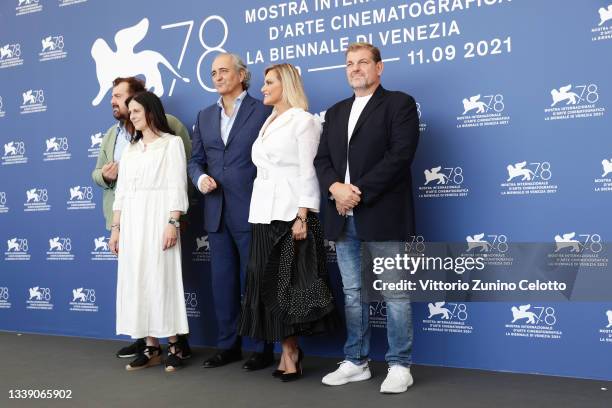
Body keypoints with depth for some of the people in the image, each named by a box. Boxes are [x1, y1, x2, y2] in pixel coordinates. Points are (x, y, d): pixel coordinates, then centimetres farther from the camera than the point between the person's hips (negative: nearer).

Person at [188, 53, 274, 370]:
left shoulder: (263, 112, -2)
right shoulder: (205, 117, 15)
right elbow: (196, 160, 16)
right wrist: (200, 178, -6)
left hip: (251, 212, -5)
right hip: (217, 213, 5)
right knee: (222, 281, 11)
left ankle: (263, 349, 14)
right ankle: (228, 345, 23)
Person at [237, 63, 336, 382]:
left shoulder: (303, 121, -3)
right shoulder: (267, 124, 19)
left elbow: (308, 172, -10)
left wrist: (302, 217, -16)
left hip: (292, 214, -7)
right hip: (264, 215, 8)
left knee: (292, 282, -4)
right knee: (269, 284, 5)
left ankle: (291, 352, 6)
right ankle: (288, 351, 12)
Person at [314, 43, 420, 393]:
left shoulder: (399, 103, 0)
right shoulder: (335, 112, 20)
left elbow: (400, 155, -13)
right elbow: (322, 159, 12)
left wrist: (360, 192, -17)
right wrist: (335, 187, -10)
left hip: (382, 216, -6)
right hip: (344, 218, 6)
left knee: (395, 294, -1)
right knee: (352, 294, 12)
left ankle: (400, 366, 10)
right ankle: (356, 362, 22)